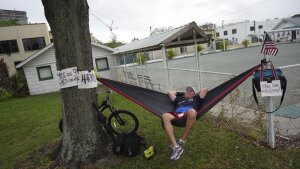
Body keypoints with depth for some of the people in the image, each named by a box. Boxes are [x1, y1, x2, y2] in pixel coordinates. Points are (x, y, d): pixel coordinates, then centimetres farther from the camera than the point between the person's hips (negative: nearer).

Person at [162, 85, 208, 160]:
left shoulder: (196, 99, 33)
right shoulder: (179, 99, 40)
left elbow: (205, 89, 28)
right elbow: (169, 92, 44)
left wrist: (197, 94, 41)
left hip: (188, 115, -2)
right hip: (177, 115, 2)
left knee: (192, 111, -42)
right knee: (165, 116, -33)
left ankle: (182, 140, -22)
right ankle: (176, 146, -37)